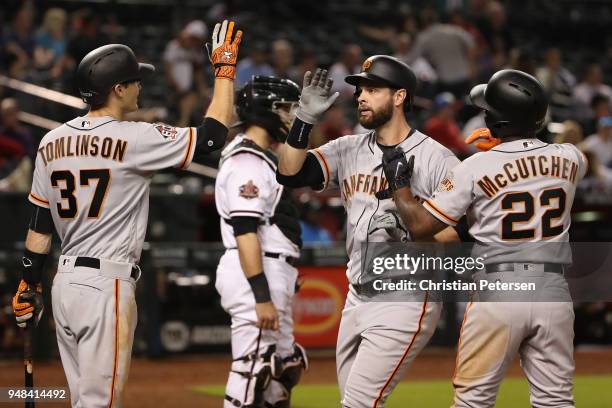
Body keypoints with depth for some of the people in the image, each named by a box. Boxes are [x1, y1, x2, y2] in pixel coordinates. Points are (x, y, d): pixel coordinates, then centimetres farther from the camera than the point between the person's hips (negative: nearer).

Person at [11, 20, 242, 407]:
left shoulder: (52, 142, 8)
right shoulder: (135, 139, -12)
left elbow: (40, 224, 12)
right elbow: (213, 135, -7)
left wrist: (29, 285, 20)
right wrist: (225, 67, 2)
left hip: (65, 282, 8)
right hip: (107, 286, -8)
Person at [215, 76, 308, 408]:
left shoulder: (262, 158, 17)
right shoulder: (247, 163, -16)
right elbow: (245, 232, -24)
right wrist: (262, 296, -27)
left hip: (273, 274, 11)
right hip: (255, 276, -11)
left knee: (284, 366, 17)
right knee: (253, 369, -11)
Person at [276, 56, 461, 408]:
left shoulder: (438, 160, -9)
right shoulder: (349, 150, 8)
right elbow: (290, 174, -2)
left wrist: (414, 236, -23)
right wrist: (305, 119, -11)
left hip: (406, 301, -7)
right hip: (357, 299, 7)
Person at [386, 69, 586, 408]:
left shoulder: (475, 168, -6)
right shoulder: (569, 158, 6)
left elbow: (420, 226, -3)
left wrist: (399, 183, 13)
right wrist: (504, 144, 36)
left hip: (497, 292, -4)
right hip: (554, 291, 4)